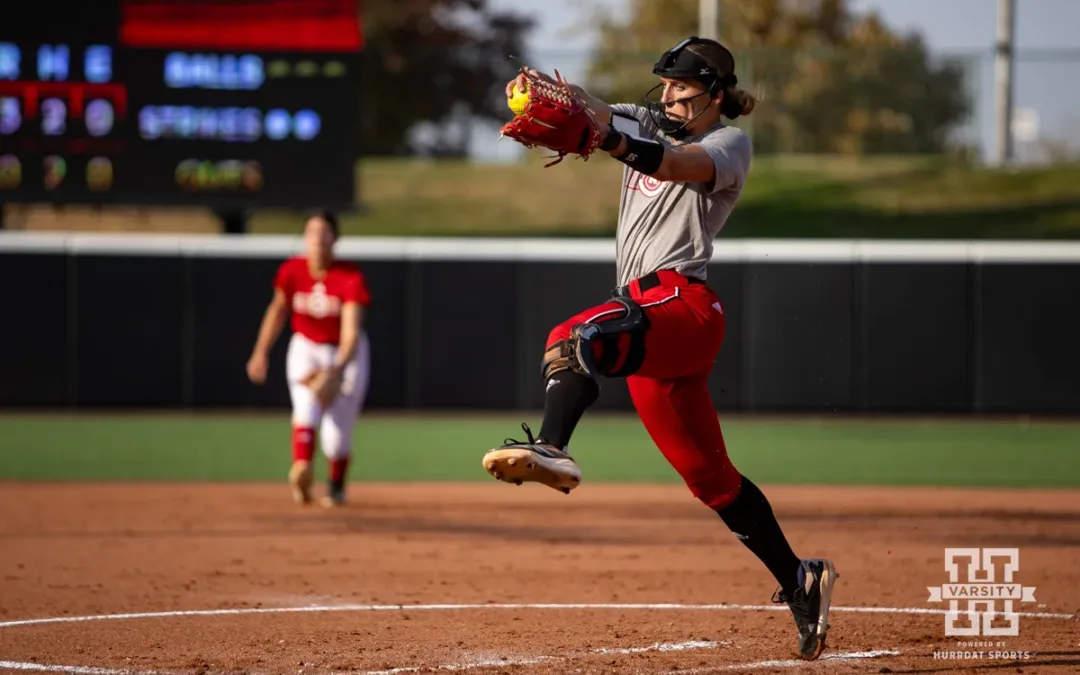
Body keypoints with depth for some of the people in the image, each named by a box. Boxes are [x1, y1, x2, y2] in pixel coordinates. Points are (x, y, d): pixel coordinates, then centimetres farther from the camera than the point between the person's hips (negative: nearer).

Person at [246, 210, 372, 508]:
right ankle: (301, 472, -48)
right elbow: (278, 310, 5)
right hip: (306, 347, 2)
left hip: (346, 352, -2)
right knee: (306, 404, -28)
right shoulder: (292, 271, -13)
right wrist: (261, 353, 2)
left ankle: (336, 488, 26)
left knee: (337, 435, -3)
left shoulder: (351, 277, -23)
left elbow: (351, 330, -32)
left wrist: (339, 367, -48)